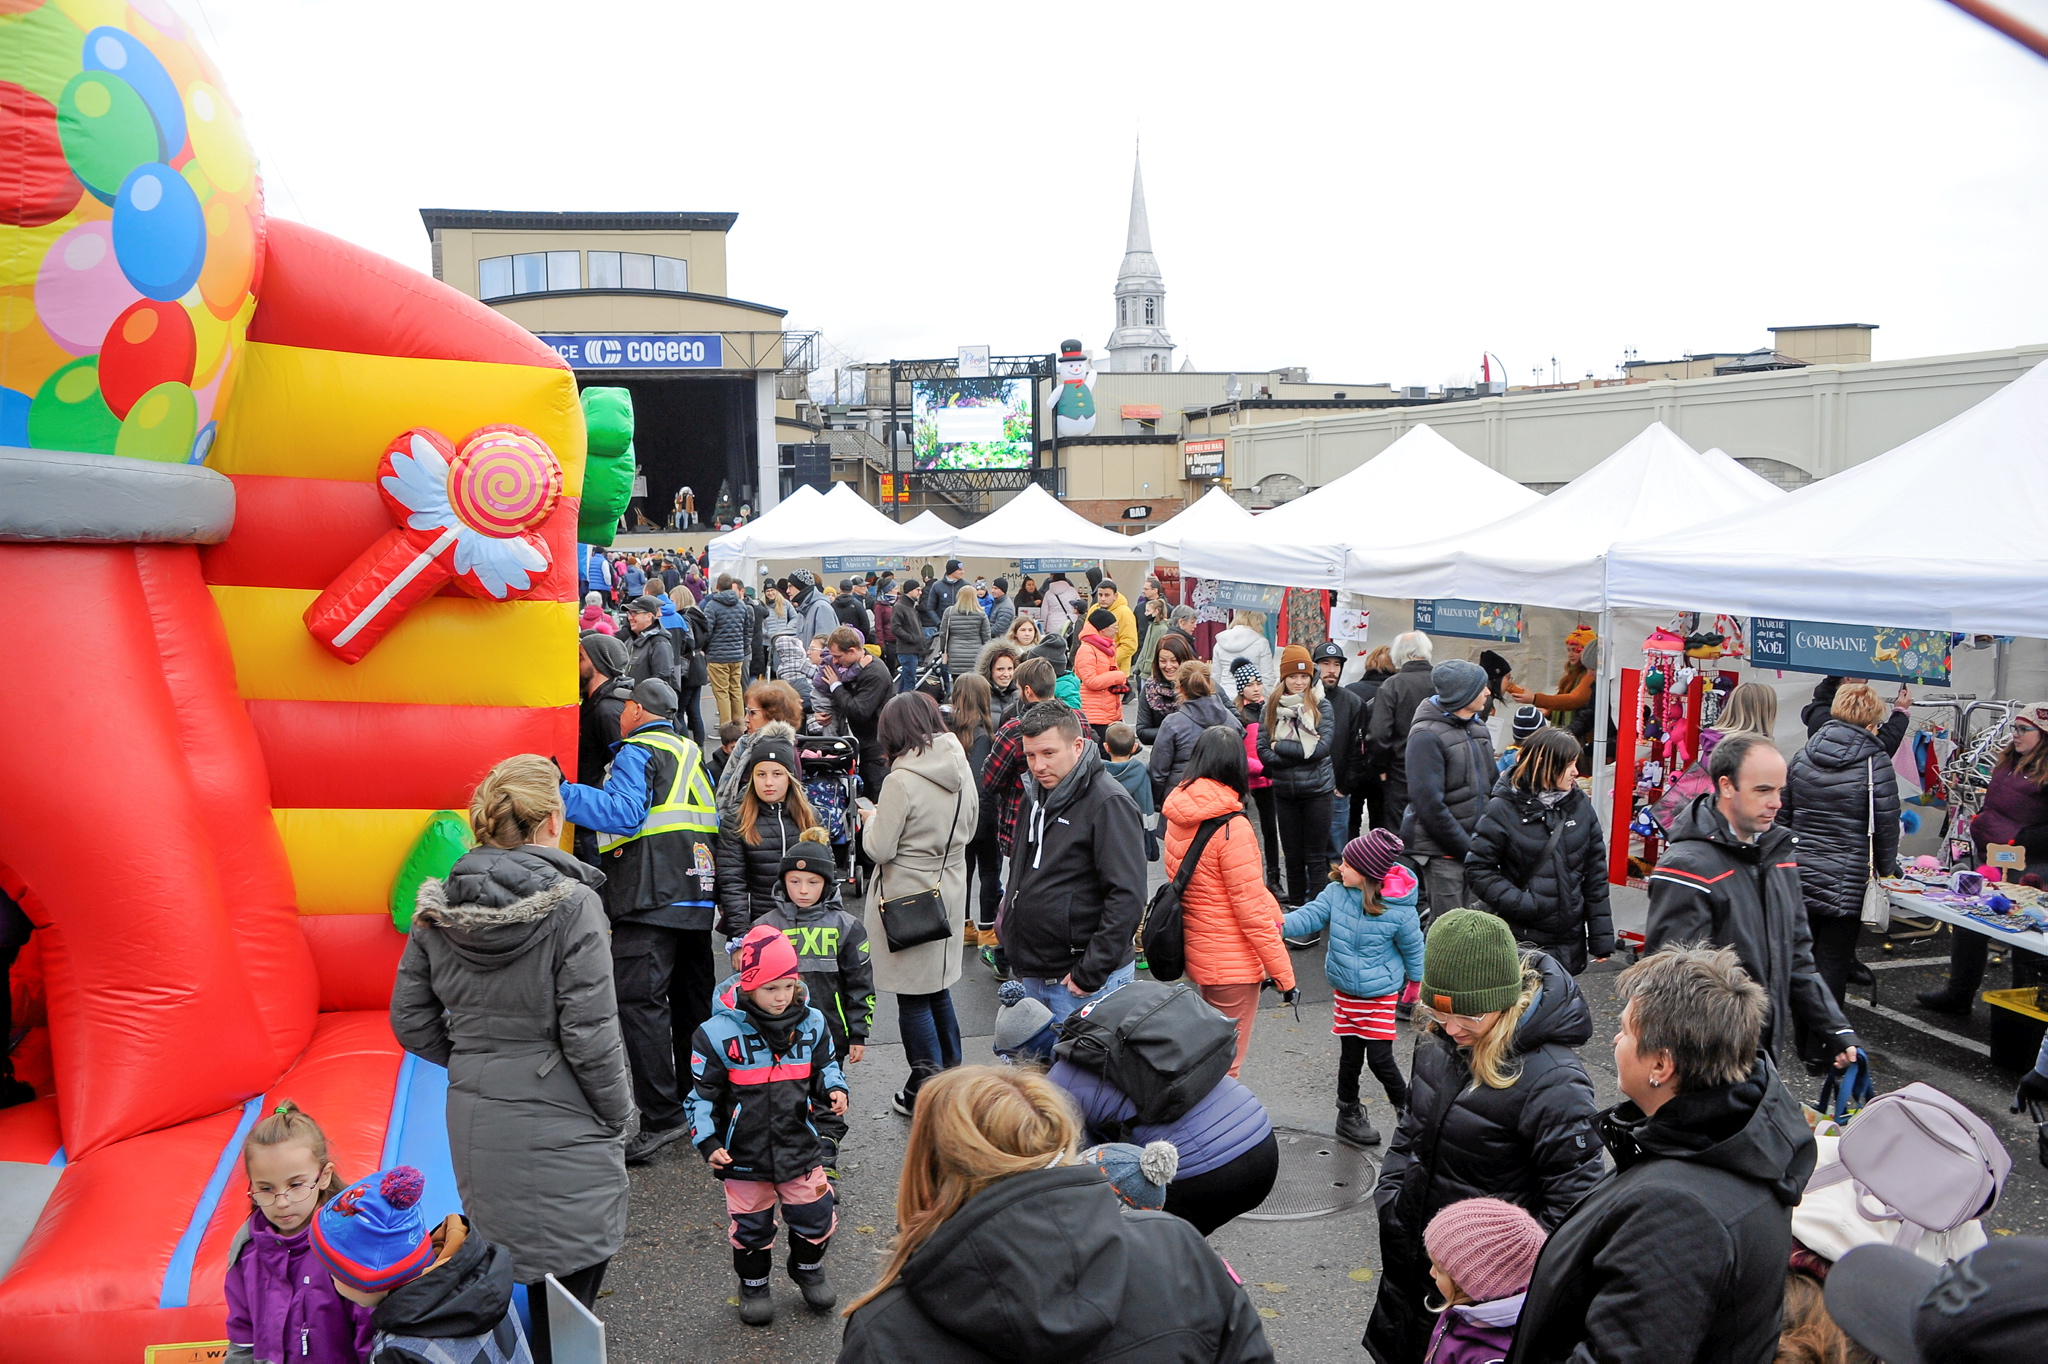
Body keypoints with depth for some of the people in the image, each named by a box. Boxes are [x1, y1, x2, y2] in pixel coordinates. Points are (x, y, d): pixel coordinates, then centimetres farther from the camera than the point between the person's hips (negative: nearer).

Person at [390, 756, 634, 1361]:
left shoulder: (437, 908, 1)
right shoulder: (571, 903, -16)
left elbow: (411, 1022, 7)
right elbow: (590, 1033, -16)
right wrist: (620, 1117, -3)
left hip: (474, 1120, 6)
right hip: (558, 1125, -6)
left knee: (504, 1279, 20)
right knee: (568, 1285, 5)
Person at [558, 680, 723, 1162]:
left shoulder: (637, 752, -4)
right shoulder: (693, 755, 22)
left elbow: (625, 813, -20)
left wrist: (561, 793, -22)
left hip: (651, 902, -9)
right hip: (698, 901, 9)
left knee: (640, 1001, -8)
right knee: (691, 1004, 15)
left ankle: (661, 1116, -11)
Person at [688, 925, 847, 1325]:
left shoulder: (812, 1022, -5)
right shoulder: (718, 1032, -16)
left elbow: (825, 1065, 11)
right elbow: (703, 1093, -7)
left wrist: (834, 1089, -9)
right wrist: (708, 1141, -13)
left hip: (800, 1146, 2)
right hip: (744, 1154, -2)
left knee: (816, 1215, 10)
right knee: (750, 1226, 14)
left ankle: (808, 1267, 40)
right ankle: (754, 1283, 40)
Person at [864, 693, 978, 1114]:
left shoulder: (902, 781, -22)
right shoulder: (960, 769, -1)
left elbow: (879, 849, -18)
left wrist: (873, 818, 0)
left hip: (909, 897, -7)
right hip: (950, 887, 7)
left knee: (913, 998, 6)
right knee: (938, 989, 20)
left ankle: (926, 1091, 14)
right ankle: (951, 1077, 31)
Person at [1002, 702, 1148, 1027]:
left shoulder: (1108, 802, -16)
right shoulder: (1037, 795, 11)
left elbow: (1127, 896, -21)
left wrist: (1092, 971, -21)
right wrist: (1008, 915, 15)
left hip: (1080, 979, -8)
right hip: (1033, 973, 8)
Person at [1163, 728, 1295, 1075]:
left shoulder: (1178, 817, 1)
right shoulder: (1231, 827, -21)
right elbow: (1251, 908, -20)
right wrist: (1283, 973, -12)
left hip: (1196, 953, 7)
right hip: (1233, 964, -7)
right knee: (1225, 1064, 5)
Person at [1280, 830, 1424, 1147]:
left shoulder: (1399, 911, -20)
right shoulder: (1336, 892, -13)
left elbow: (1413, 948, -5)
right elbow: (1312, 915, -15)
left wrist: (1416, 982, 8)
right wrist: (1282, 924, -34)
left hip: (1382, 994, -3)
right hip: (1345, 991, 3)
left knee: (1380, 1058, -3)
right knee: (1350, 1056, 14)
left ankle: (1405, 1105, 26)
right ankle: (1348, 1113, 33)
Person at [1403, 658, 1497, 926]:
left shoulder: (1478, 727, 12)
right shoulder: (1427, 735, -15)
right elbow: (1429, 804, -18)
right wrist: (1466, 847, -16)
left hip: (1474, 844, 8)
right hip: (1441, 848, -8)